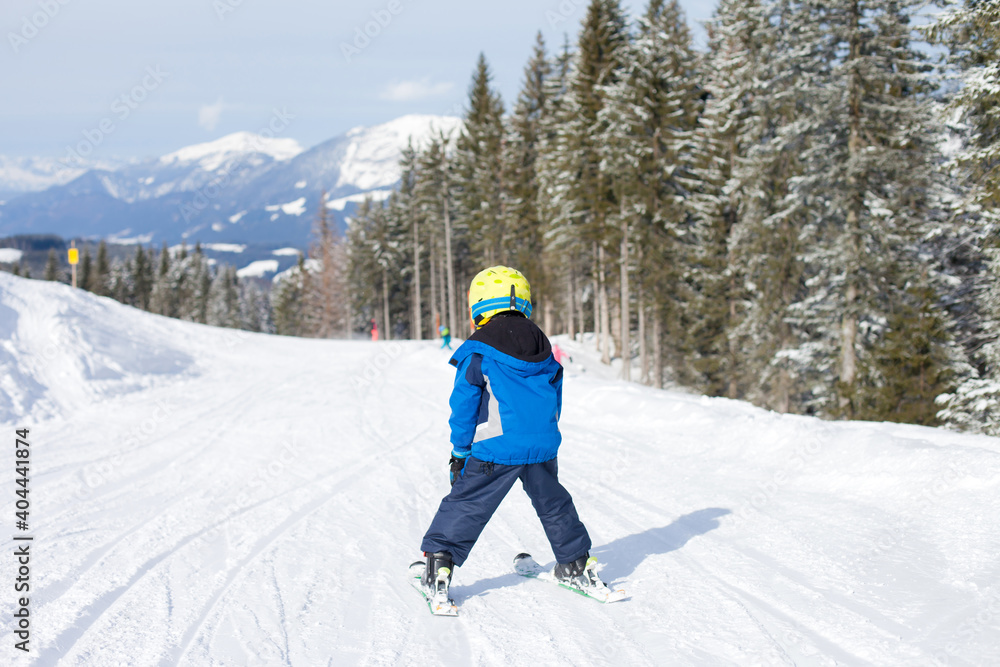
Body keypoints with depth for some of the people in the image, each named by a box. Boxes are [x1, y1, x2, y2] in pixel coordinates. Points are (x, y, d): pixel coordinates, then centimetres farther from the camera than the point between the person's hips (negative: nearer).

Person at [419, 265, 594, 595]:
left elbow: (464, 402, -6)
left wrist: (460, 450, 2)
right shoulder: (543, 351, 12)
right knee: (553, 504, 21)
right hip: (543, 447, 5)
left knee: (465, 504, 2)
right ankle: (575, 562, 28)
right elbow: (554, 402, 19)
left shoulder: (478, 351, -5)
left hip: (495, 449, -5)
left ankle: (439, 560, -3)